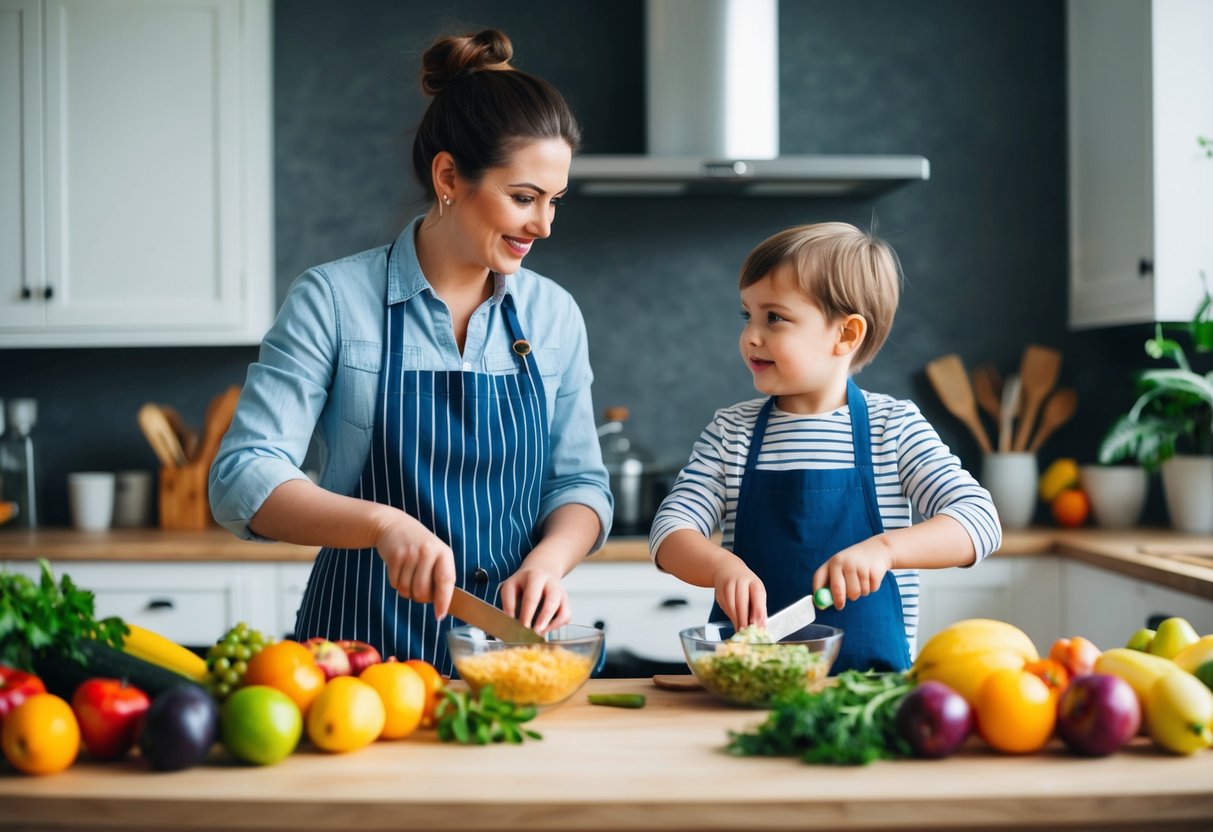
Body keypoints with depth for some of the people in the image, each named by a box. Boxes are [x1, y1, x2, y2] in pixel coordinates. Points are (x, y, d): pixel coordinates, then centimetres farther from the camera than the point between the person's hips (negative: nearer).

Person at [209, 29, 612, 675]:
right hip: (362, 641, -3)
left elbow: (579, 483, 12)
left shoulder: (554, 314, 8)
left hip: (507, 641, 3)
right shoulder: (334, 300, -4)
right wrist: (383, 523, -25)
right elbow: (242, 479, -10)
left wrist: (548, 557, -9)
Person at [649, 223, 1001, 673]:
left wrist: (883, 548, -22)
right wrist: (722, 565, -19)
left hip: (869, 672, -1)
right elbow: (670, 530, 3)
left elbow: (979, 519, -5)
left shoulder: (895, 427, 2)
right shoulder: (731, 431, 8)